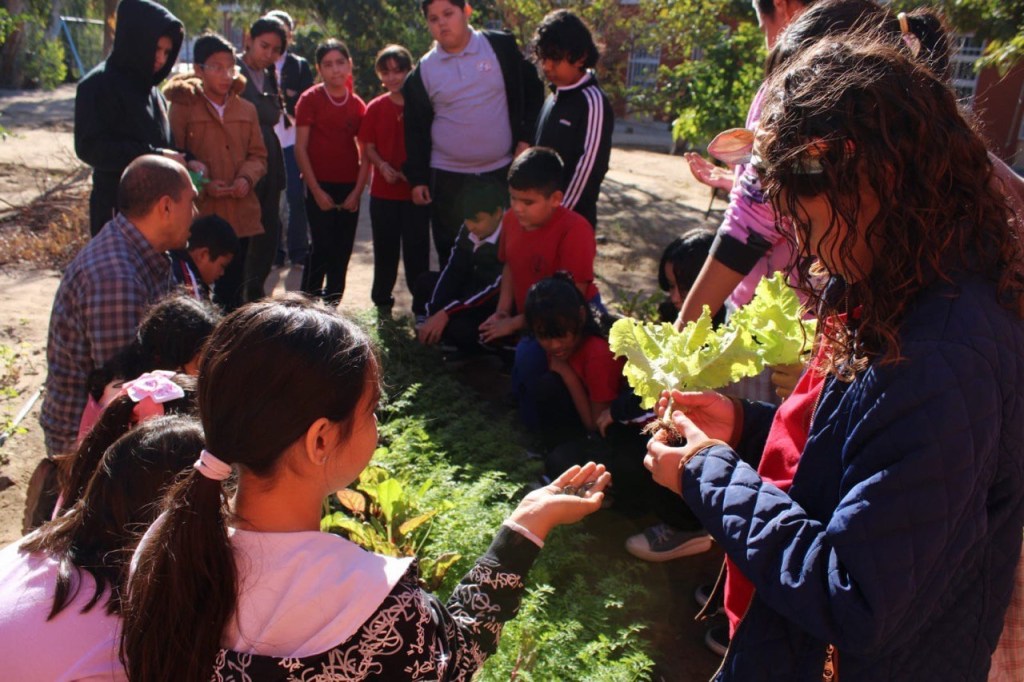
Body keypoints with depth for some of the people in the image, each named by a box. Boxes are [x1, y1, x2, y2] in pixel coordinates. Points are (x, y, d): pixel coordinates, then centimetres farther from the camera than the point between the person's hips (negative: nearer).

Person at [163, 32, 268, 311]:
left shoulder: (246, 110, 12)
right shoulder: (183, 106, -2)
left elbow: (258, 154, 12)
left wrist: (247, 177, -9)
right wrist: (202, 184, -17)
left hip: (241, 215, 4)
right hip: (198, 215, -4)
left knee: (233, 290, 13)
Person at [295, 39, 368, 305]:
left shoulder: (358, 105, 7)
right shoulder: (310, 99, -2)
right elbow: (300, 148, -5)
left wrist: (358, 191, -2)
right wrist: (316, 191, -10)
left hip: (349, 188, 3)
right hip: (320, 186, -3)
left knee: (343, 251, 6)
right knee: (322, 247, -7)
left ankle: (332, 306, 17)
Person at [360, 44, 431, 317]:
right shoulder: (375, 108, 5)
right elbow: (368, 147, 5)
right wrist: (383, 167, -13)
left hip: (416, 189, -2)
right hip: (383, 190, 2)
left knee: (417, 248, 1)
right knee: (385, 248, 11)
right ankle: (382, 301, 25)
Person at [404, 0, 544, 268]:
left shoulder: (502, 47, -2)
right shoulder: (423, 71, 2)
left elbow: (532, 91, 5)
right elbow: (415, 130, 6)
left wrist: (526, 137, -4)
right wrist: (417, 178, 2)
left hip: (502, 172, 0)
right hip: (447, 177, 1)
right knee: (451, 253, 9)